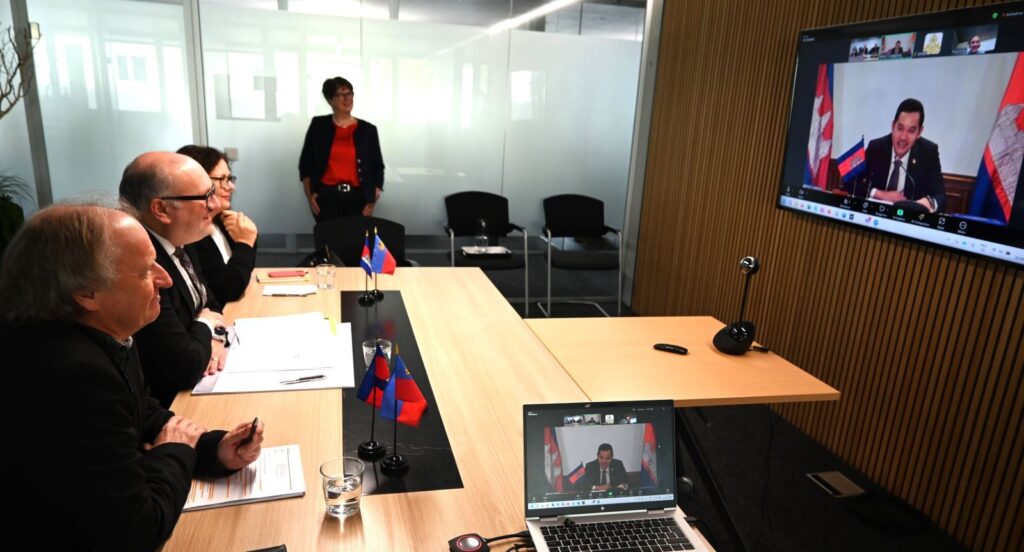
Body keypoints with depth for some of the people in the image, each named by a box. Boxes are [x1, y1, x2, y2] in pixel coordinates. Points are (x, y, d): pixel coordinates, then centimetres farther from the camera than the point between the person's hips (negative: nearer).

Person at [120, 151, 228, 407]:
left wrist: (215, 335, -8)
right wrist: (206, 328, -10)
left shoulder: (176, 242, -1)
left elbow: (210, 306, 13)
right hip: (171, 406, -7)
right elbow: (186, 367, -29)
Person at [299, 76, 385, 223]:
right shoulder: (318, 125, 6)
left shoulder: (368, 130, 7)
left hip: (358, 198, 1)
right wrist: (309, 197, 0)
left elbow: (378, 167, 9)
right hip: (326, 197, 0)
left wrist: (372, 203, 1)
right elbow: (305, 163, 9)